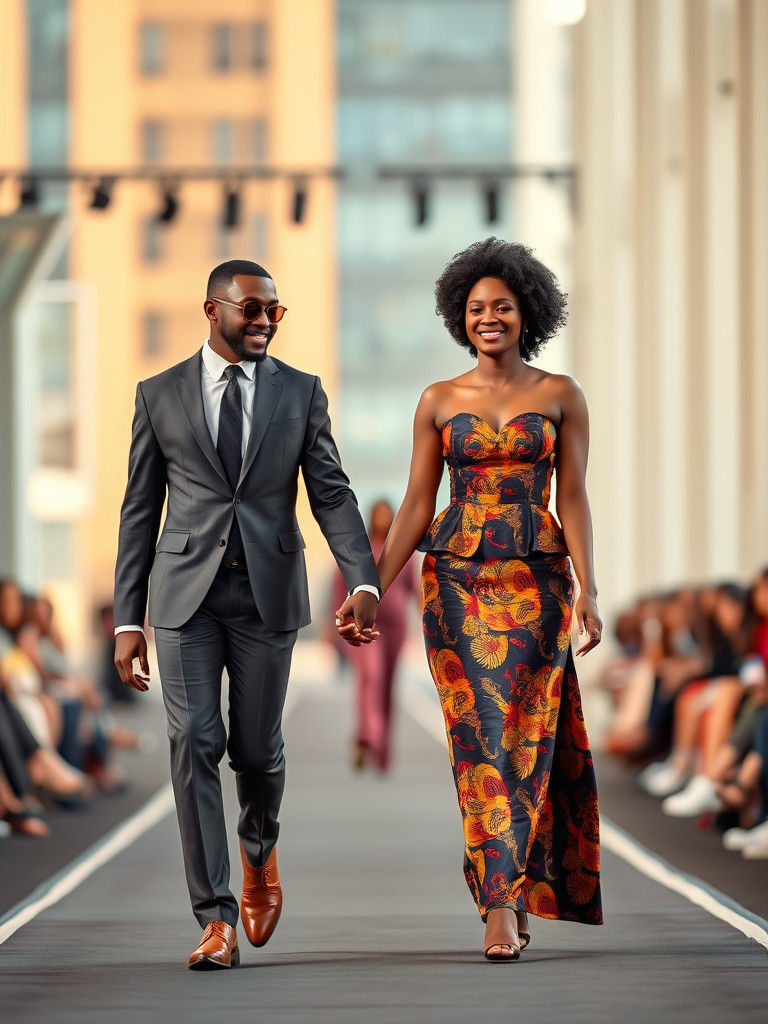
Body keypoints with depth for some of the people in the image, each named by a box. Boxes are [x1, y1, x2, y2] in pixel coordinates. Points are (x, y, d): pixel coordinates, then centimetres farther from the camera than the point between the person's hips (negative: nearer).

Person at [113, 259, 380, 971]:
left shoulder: (301, 393, 6)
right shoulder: (161, 395, 5)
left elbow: (331, 493, 1)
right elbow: (139, 510, 6)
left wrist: (363, 582, -15)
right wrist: (127, 619, 2)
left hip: (268, 590, 1)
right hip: (187, 591, 0)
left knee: (256, 749, 5)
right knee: (194, 745, -9)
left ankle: (260, 851, 38)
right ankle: (216, 920, -6)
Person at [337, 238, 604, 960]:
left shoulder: (561, 396, 4)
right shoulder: (439, 401, 7)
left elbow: (572, 499, 2)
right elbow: (416, 507, 7)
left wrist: (588, 592, -9)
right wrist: (371, 592, 0)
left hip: (537, 578, -1)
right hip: (456, 576, 1)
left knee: (521, 734, -7)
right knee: (478, 736, -3)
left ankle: (501, 901, -7)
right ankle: (511, 897, 4)